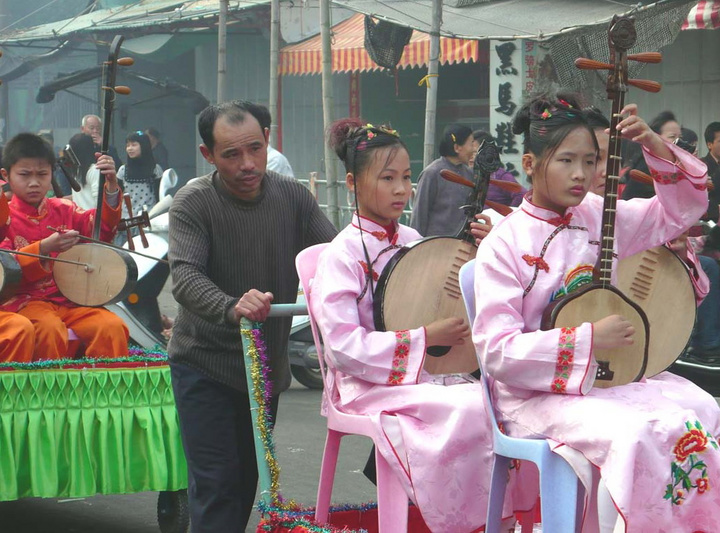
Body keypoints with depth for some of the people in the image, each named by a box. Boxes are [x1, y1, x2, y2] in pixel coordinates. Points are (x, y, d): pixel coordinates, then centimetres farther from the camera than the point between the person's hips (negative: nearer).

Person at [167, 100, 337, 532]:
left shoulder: (291, 196, -4)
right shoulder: (194, 203, -16)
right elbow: (185, 276, -30)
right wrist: (232, 307, -50)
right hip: (205, 363, -5)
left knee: (248, 479, 16)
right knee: (216, 483, -10)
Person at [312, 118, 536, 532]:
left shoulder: (412, 241, 12)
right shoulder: (342, 256, -8)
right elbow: (343, 347, -16)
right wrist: (425, 339, -18)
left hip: (425, 374, 6)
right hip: (371, 386, -6)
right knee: (471, 408, -31)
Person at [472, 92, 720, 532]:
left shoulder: (598, 218, 8)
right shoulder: (504, 245, -8)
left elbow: (682, 209, 17)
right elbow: (497, 351, -14)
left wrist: (655, 145, 1)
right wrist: (589, 339, -19)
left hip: (606, 377, 6)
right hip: (537, 394, -6)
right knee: (638, 432, -32)